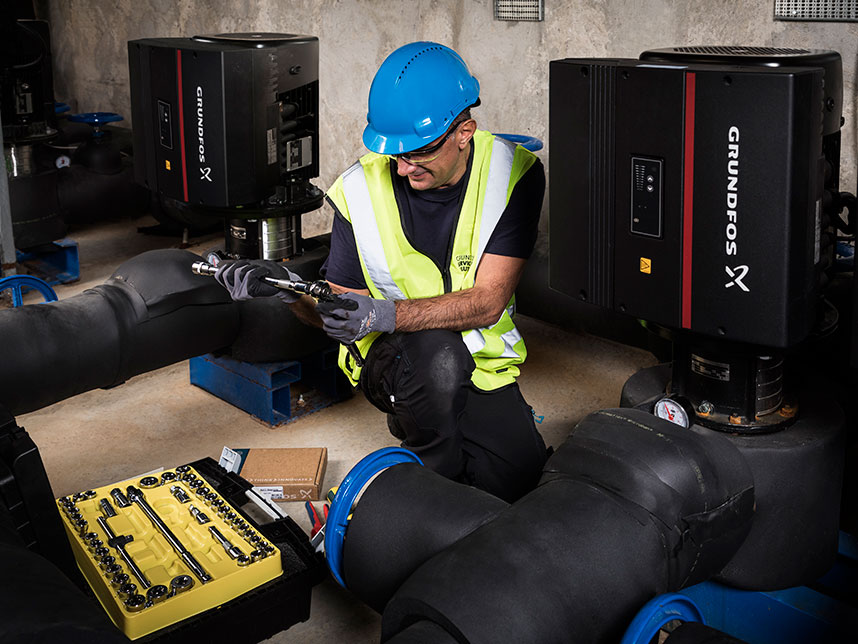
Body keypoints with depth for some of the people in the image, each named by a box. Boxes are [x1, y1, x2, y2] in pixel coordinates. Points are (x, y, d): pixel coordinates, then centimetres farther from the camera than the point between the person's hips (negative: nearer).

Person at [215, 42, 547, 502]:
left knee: (519, 477, -17)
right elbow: (340, 309, -5)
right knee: (436, 351, -36)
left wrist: (387, 314, -36)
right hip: (392, 358, -1)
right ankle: (434, 474, -6)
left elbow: (487, 302, -21)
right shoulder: (362, 188, -11)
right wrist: (291, 291, -28)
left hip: (481, 359, 2)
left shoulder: (513, 173, -14)